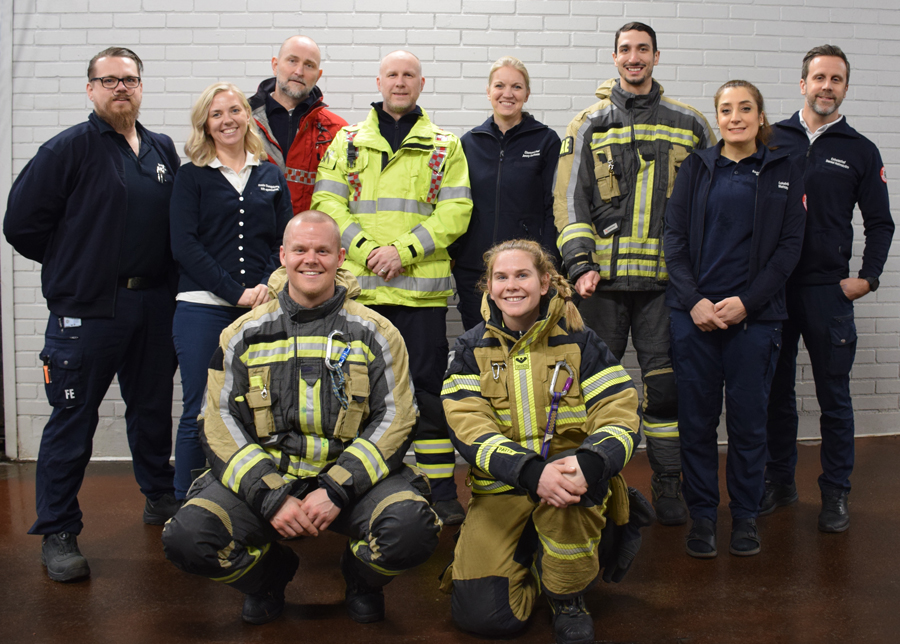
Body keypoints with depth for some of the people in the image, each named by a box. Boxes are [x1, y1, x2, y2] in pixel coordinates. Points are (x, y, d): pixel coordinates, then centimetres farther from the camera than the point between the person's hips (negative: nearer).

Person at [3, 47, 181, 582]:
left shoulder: (164, 152, 11)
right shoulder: (69, 148, -6)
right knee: (73, 422, 1)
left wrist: (162, 272, 7)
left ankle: (161, 498, 34)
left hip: (153, 306, 5)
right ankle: (58, 533, 12)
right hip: (86, 311, -5)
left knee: (153, 410, 17)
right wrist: (75, 264, 1)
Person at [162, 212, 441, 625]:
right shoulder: (244, 335, 8)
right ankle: (267, 575, 11)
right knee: (187, 538, -24)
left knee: (411, 530, -30)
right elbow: (220, 424, 2)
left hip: (351, 478, -1)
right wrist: (270, 497, -13)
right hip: (262, 479, 1)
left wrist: (337, 490, -15)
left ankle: (362, 579, 9)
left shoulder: (375, 333, 4)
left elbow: (395, 420, -2)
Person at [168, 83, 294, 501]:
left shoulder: (271, 177, 15)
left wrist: (267, 286, -9)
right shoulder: (191, 176, 6)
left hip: (262, 309, 3)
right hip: (203, 310, -2)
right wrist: (236, 292, -11)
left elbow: (286, 241, 10)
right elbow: (184, 245, -4)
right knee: (200, 412, -1)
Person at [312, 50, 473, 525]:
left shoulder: (444, 146, 10)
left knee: (428, 390, 1)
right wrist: (365, 249, -11)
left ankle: (441, 494, 10)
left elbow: (455, 210, 0)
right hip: (358, 287, 1)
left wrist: (403, 250, -13)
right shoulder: (348, 141, 13)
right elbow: (327, 202, 4)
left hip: (422, 288, -1)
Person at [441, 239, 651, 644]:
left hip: (571, 475, -1)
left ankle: (568, 598, -9)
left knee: (570, 481, -38)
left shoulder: (579, 341, 0)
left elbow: (619, 416, -9)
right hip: (501, 487, 1)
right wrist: (531, 473, -30)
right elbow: (469, 428, -11)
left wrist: (589, 463, -32)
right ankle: (530, 555, 20)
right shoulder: (472, 348, 2)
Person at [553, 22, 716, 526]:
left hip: (665, 277, 0)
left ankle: (668, 486, 16)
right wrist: (581, 264, -8)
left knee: (665, 384, 2)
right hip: (604, 277, 0)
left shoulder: (689, 124, 9)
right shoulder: (590, 124, 8)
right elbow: (571, 199, 3)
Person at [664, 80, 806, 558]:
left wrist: (745, 301, -10)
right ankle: (702, 514, 16)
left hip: (754, 316, 0)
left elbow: (789, 246, 2)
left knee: (748, 419, 4)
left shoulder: (784, 173, 7)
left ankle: (745, 515, 20)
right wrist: (695, 301, -9)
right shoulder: (696, 168, 9)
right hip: (694, 314, 1)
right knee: (697, 418, 3)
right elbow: (675, 237, 3)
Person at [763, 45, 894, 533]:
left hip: (828, 290, -1)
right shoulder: (772, 140, 8)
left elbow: (879, 223, 10)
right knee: (776, 391, 9)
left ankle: (836, 493, 15)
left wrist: (868, 277, -2)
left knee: (834, 396, 3)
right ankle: (780, 481, 22)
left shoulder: (860, 152, 7)